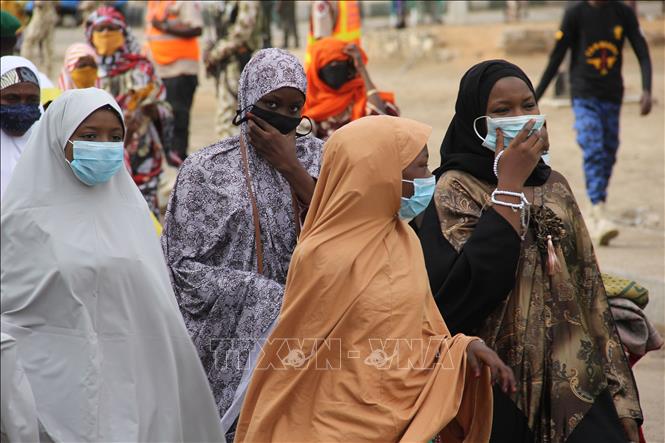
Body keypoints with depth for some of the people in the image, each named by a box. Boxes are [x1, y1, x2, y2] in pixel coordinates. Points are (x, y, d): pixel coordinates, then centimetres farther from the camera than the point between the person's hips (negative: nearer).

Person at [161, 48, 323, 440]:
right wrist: (260, 295, -12)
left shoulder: (315, 157, 10)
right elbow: (182, 262, -4)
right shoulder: (208, 168, 0)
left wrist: (288, 164, -8)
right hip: (234, 339, -2)